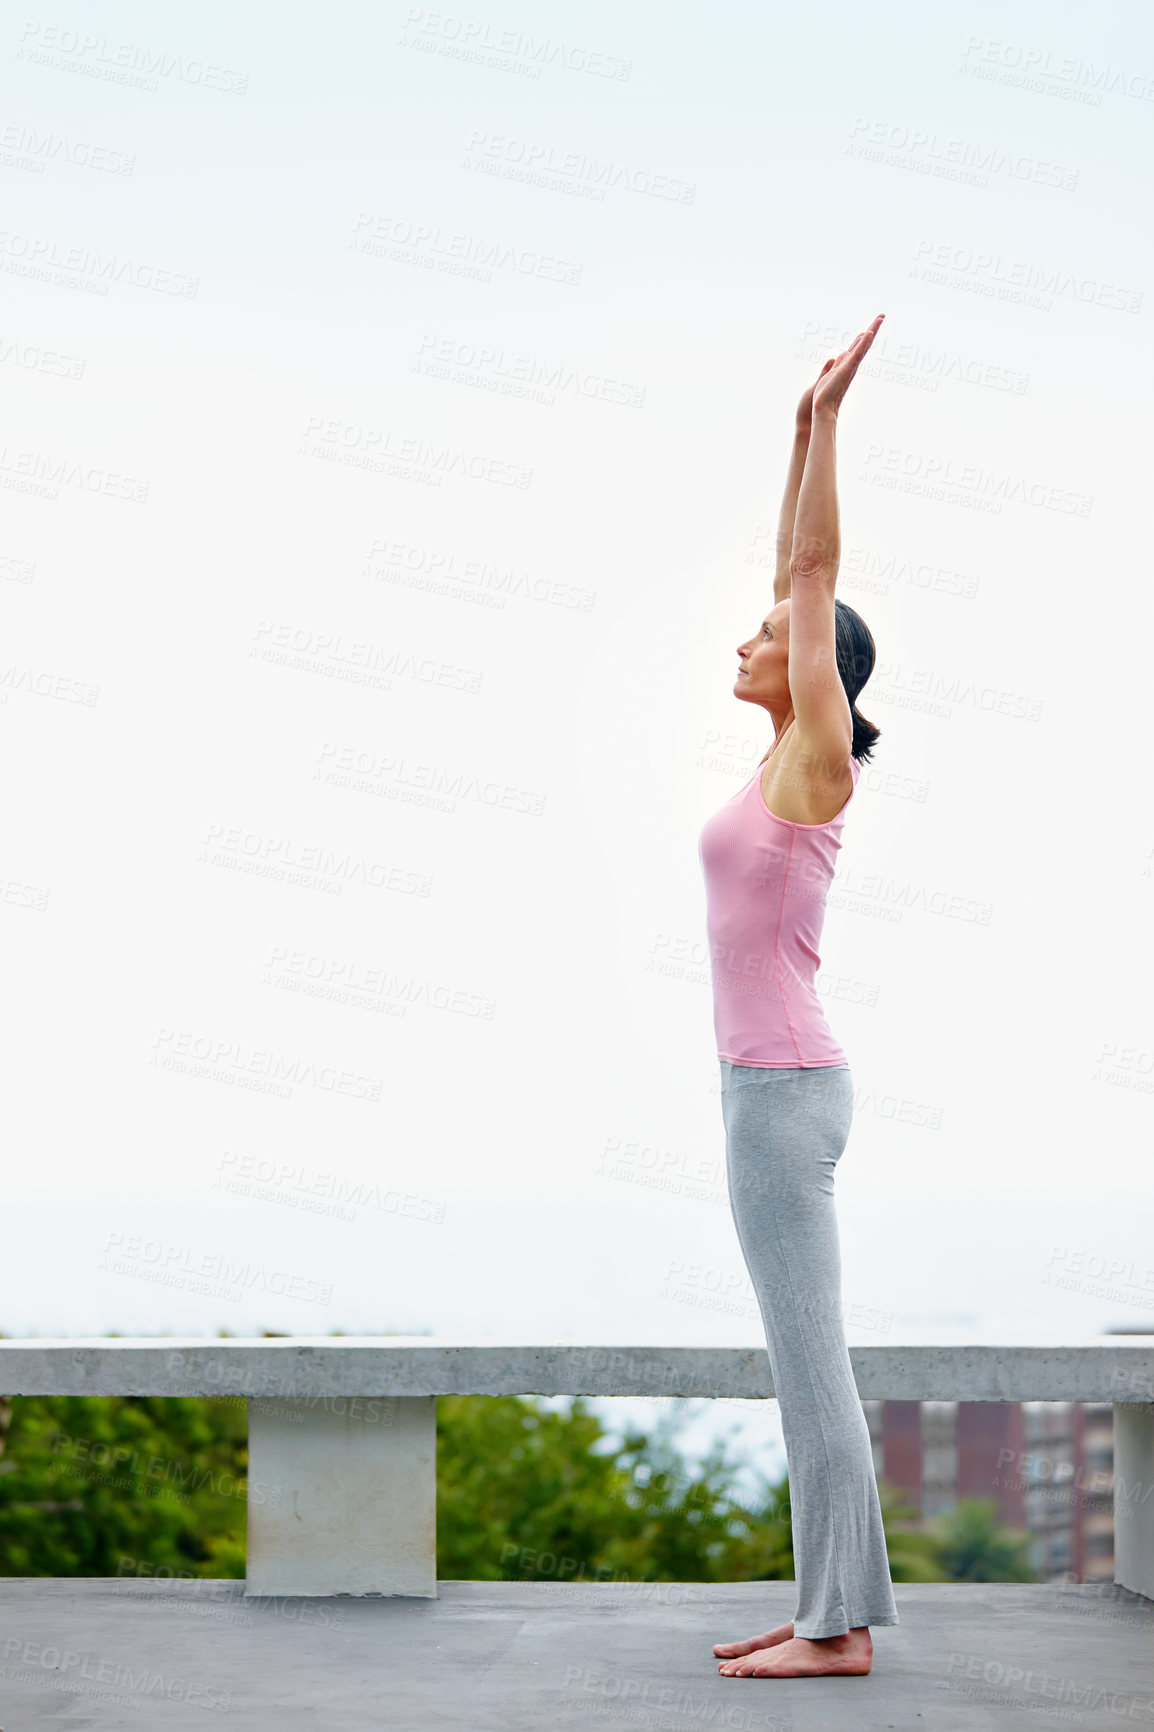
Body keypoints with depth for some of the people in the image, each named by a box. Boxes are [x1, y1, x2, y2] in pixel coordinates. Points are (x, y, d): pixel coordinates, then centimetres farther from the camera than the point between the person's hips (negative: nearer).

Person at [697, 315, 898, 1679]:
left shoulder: (818, 757, -8)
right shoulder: (791, 754, 13)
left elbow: (816, 574, -10)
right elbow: (798, 574, 19)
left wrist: (828, 417, -6)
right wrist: (805, 429, 22)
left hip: (782, 1091, -10)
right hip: (776, 1087, 10)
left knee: (808, 1361, -6)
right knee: (806, 1359, 10)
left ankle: (837, 1628, -2)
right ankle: (833, 1609, 15)